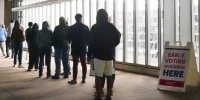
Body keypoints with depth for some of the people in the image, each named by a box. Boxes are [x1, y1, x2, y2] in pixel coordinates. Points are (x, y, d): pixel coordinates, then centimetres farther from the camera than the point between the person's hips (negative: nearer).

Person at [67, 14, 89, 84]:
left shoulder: (71, 28, -5)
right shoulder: (86, 27, -1)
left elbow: (69, 39, 2)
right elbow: (88, 38, 1)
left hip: (75, 48, -1)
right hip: (83, 48, 2)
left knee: (75, 64, -1)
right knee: (84, 64, 7)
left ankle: (74, 79, -1)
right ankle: (83, 79, 9)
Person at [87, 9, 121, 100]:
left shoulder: (95, 27, -5)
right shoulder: (112, 27, 6)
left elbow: (91, 42, -6)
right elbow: (118, 39, 10)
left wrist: (89, 55, 0)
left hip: (99, 55, -4)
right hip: (110, 55, 4)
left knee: (98, 76, -3)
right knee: (109, 76, 8)